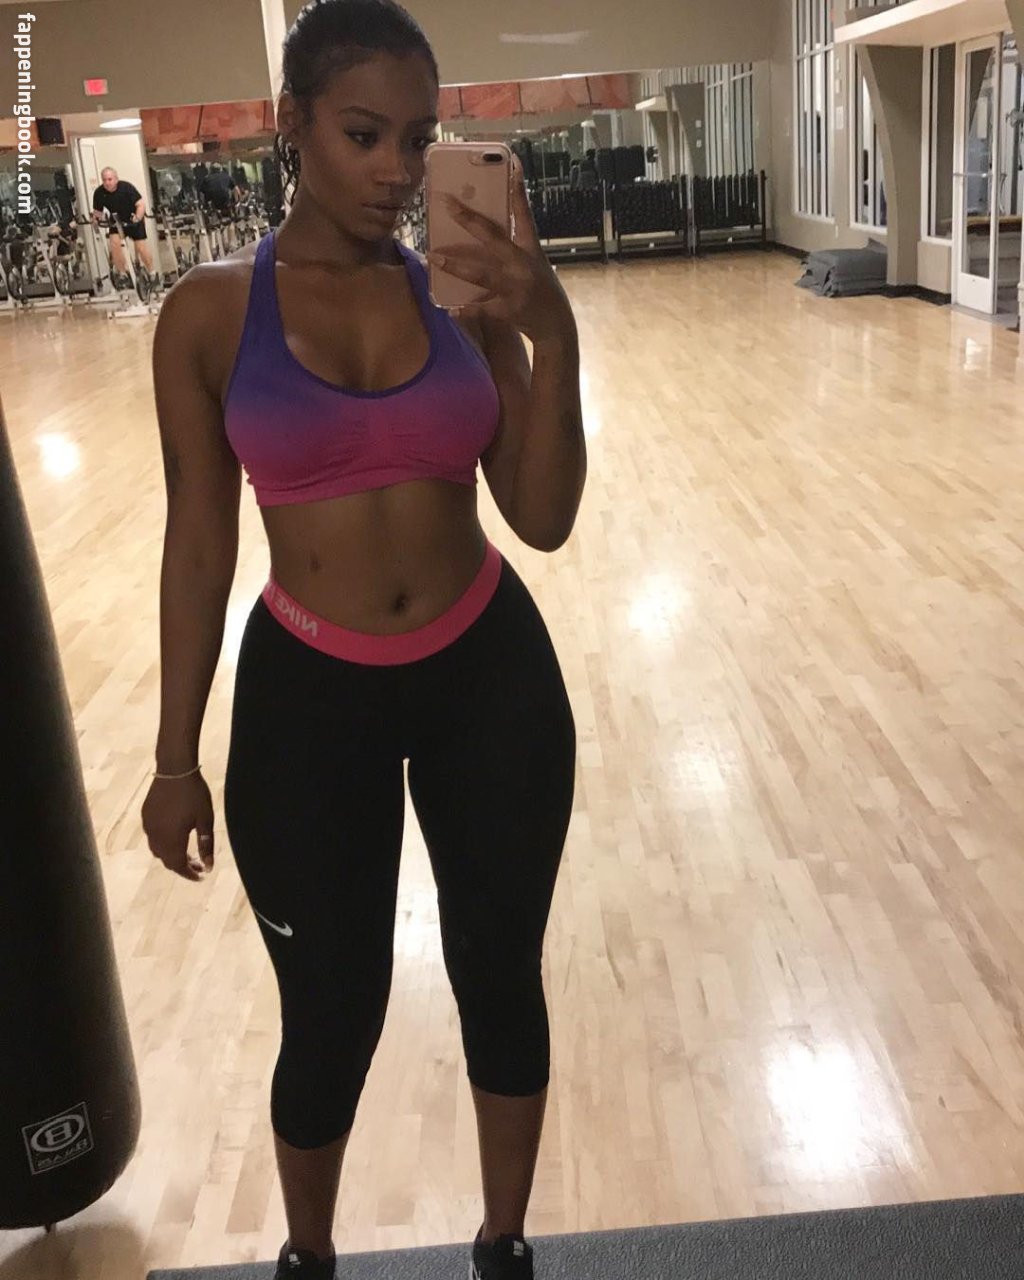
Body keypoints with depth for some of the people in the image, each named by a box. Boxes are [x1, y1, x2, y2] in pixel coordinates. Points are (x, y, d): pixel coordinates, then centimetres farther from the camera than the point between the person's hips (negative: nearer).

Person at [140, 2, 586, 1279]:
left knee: (502, 983, 15)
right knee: (331, 1018, 12)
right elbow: (199, 544, -2)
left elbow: (542, 518, -6)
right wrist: (176, 758, 1)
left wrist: (551, 333, -19)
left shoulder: (467, 294, -3)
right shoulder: (212, 311, -7)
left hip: (492, 677, 2)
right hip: (307, 694, -1)